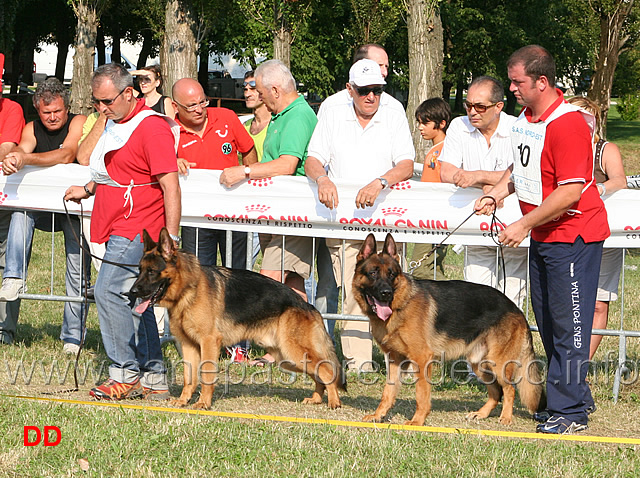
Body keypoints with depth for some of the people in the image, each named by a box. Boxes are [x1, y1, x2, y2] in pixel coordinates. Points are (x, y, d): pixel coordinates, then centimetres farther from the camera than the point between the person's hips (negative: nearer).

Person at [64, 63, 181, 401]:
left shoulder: (152, 126, -14)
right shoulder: (115, 124, 16)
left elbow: (170, 187, -19)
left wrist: (171, 239, -22)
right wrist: (88, 190, 21)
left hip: (137, 229, -10)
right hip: (119, 229, 10)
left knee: (109, 291, -15)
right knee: (135, 301, 9)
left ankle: (125, 374, -10)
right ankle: (153, 378, 11)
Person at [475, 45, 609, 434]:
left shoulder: (567, 124, -21)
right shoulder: (527, 118, 9)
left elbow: (570, 192, -25)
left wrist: (525, 225, -21)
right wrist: (497, 194, 9)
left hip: (573, 234, -10)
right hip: (542, 236, 10)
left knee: (568, 324, -7)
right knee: (548, 321, 13)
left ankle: (570, 411, -2)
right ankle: (576, 398, 24)